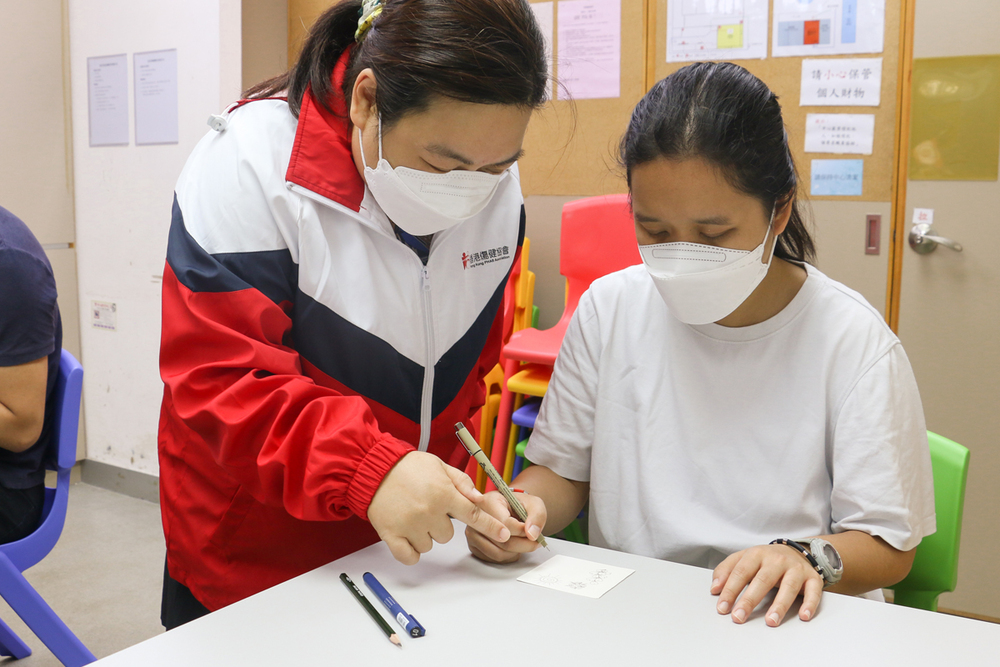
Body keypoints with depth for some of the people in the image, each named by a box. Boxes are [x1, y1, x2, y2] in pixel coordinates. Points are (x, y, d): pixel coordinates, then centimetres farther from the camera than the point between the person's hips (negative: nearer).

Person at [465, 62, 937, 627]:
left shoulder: (853, 341, -9)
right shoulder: (609, 310, 1)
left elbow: (888, 546, -6)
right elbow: (562, 468, 8)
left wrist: (806, 557, -26)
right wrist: (523, 508, -13)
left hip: (785, 624, -1)